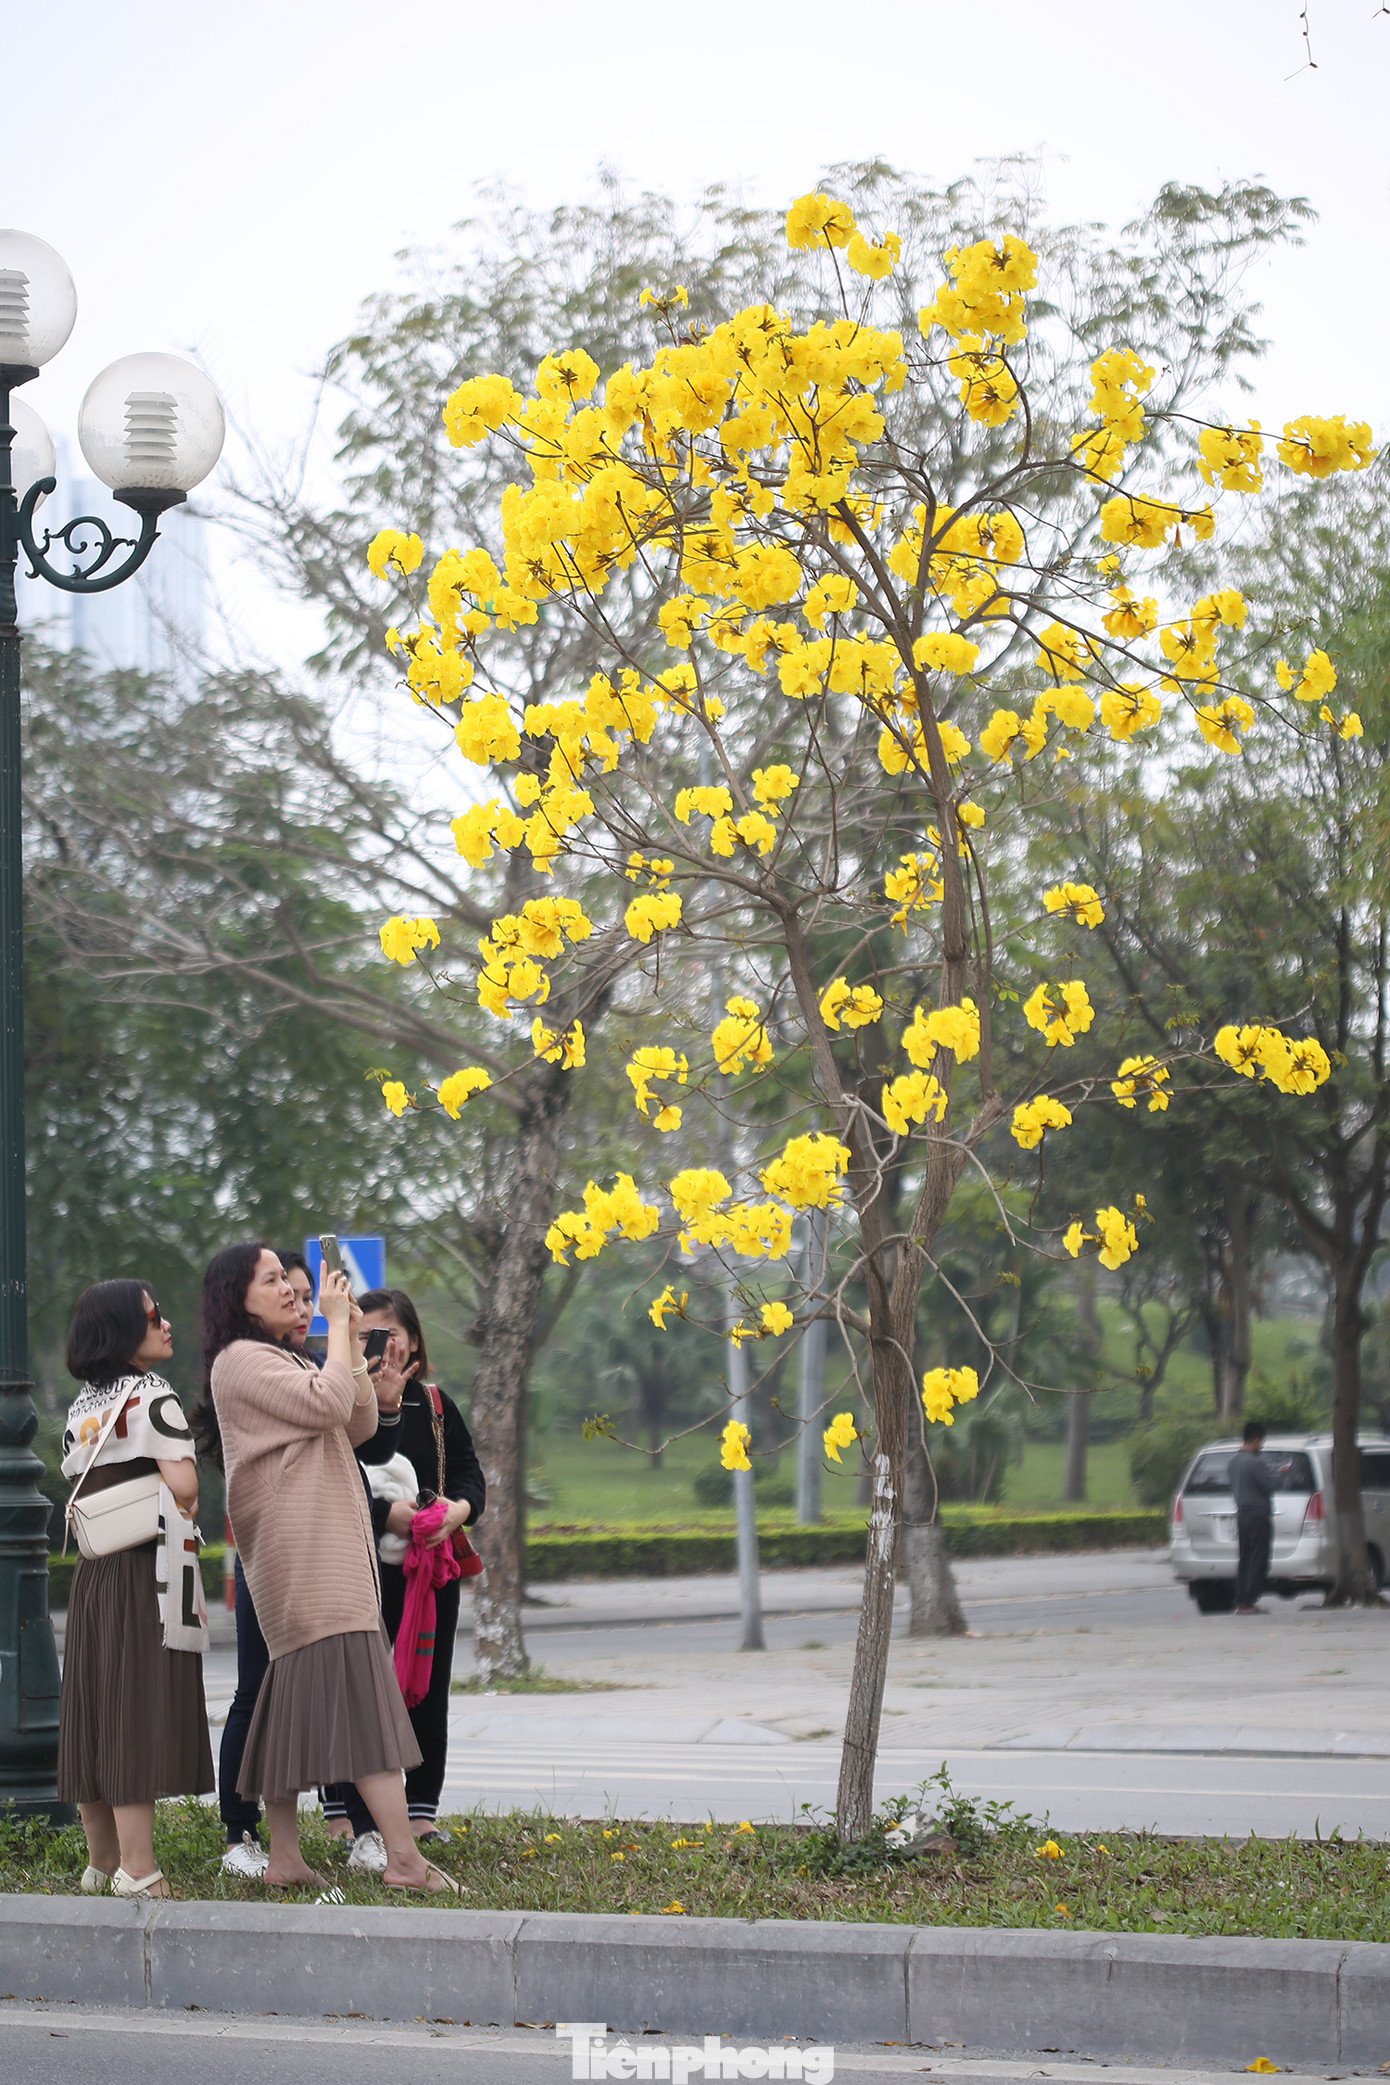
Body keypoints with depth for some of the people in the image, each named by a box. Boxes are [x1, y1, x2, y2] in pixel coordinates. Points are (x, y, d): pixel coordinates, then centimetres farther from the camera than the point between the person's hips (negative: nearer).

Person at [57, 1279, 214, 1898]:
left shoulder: (82, 1407, 14)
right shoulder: (151, 1395, -9)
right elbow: (181, 1484, -18)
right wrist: (186, 1504, 2)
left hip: (92, 1571, 7)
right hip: (148, 1569, -7)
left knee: (96, 1703, 11)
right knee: (142, 1709, -8)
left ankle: (101, 1860, 19)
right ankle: (137, 1870, -10)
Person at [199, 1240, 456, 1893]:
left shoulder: (286, 1361, 25)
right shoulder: (239, 1361, -7)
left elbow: (360, 1424, 18)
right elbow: (329, 1404, -18)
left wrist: (349, 1338, 9)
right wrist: (336, 1321, -8)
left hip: (328, 1544, 10)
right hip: (298, 1541, -10)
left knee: (296, 1695, 7)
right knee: (359, 1681, -18)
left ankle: (285, 1857, 7)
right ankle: (402, 1856, -24)